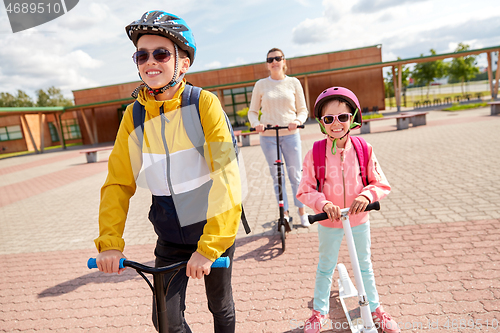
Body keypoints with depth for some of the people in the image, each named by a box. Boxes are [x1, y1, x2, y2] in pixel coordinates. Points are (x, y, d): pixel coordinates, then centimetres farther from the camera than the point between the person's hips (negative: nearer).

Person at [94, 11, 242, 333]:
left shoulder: (204, 104, -17)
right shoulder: (133, 116, -5)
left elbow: (227, 177, -24)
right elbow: (118, 183, -2)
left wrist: (208, 247, -28)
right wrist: (110, 242, -12)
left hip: (214, 230, -2)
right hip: (170, 237, 3)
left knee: (220, 305, 18)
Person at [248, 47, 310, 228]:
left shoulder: (293, 82, 5)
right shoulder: (261, 85, 5)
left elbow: (303, 110, 6)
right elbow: (252, 111, 7)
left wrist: (298, 121, -15)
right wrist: (256, 124, -15)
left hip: (290, 135, 0)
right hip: (268, 136, 1)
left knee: (295, 175, 5)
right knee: (277, 177, 6)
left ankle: (302, 212, 23)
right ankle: (285, 213, 20)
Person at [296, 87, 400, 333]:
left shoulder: (364, 150, -11)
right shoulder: (314, 154, -16)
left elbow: (382, 184, -6)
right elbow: (305, 191, -13)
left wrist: (366, 195, -25)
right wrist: (323, 204, -29)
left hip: (359, 218, 2)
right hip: (328, 221, -1)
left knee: (364, 264, 21)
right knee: (326, 266, 18)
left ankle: (374, 308, 46)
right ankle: (320, 310, 40)